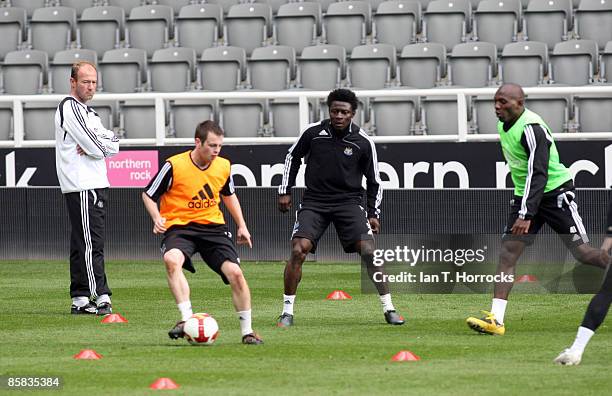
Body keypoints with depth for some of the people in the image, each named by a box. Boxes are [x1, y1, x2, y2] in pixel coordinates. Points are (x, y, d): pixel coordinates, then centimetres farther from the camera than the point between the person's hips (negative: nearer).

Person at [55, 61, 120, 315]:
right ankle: (101, 298, -17)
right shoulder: (71, 107, -9)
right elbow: (97, 146, -17)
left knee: (82, 244, 11)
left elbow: (114, 145, 11)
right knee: (91, 244, -13)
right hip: (84, 187, -10)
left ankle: (80, 300, 13)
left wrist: (95, 145, -8)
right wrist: (102, 145, 4)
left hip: (95, 185, 10)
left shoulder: (87, 112, 22)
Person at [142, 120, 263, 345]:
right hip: (179, 226, -4)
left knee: (235, 273, -11)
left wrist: (241, 225, 19)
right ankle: (186, 318, -35)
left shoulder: (223, 166, 1)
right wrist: (157, 219, -18)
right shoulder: (175, 166, -13)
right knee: (172, 260, -36)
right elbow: (148, 195, -1)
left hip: (213, 226, 4)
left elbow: (228, 195, 23)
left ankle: (247, 331, 5)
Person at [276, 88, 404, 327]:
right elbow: (293, 157, 15)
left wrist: (373, 213, 1)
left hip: (348, 202, 0)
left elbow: (374, 181, 6)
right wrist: (285, 191, 11)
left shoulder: (363, 143, -4)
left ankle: (388, 309, -5)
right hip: (314, 202, 0)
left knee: (369, 251, -14)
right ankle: (287, 311, -5)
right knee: (298, 251, -17)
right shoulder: (313, 133, -3)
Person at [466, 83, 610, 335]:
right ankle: (496, 319, -14)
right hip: (524, 196, 8)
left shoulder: (531, 128, -23)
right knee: (508, 252, -7)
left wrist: (526, 215, -34)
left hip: (555, 193, -8)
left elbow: (537, 174, -28)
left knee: (582, 253, -5)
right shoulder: (504, 125, 5)